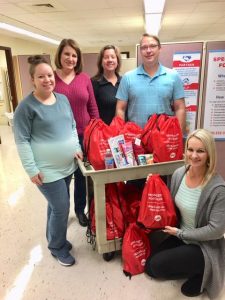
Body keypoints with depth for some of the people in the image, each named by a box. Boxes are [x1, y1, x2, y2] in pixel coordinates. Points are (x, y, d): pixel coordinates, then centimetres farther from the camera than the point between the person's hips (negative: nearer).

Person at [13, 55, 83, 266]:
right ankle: (57, 247, 26)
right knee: (61, 208, 0)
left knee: (56, 205, 18)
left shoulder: (63, 99, 8)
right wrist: (31, 169, -15)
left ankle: (55, 239, 41)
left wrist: (77, 148, 4)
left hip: (67, 166, 6)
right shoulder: (27, 106, -12)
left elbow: (72, 126, 15)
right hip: (47, 170, -6)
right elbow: (22, 141, -12)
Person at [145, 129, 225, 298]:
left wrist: (181, 233, -18)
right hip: (180, 236, 7)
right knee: (149, 267, 7)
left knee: (157, 266, -14)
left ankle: (203, 272, 8)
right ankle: (196, 269, 20)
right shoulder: (179, 173, -10)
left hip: (204, 246, -6)